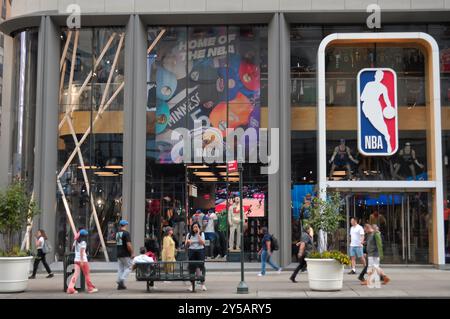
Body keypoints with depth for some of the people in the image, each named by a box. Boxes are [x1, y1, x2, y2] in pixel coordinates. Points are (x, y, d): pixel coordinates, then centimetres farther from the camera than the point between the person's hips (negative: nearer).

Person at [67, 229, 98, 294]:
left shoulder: (76, 241, 10)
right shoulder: (83, 242, -12)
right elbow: (81, 252, -19)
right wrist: (82, 261, -23)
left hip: (76, 259, 6)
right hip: (83, 260, -6)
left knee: (76, 274, 2)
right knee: (87, 274, 7)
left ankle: (70, 288, -12)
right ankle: (90, 288, 17)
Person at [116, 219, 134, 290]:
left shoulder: (117, 233, 10)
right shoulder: (126, 233, -14)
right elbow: (128, 245, -20)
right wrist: (132, 253, -12)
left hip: (119, 254, 7)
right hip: (125, 254, -7)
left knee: (120, 268, 12)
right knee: (128, 268, 3)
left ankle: (119, 283, 10)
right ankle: (122, 280, -13)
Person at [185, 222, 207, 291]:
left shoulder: (202, 234, 4)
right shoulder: (189, 235, 8)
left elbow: (202, 243, -10)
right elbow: (186, 245, 9)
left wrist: (198, 234, -13)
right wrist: (187, 241, -13)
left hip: (200, 251, -2)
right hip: (191, 251, 2)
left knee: (201, 267, -5)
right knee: (191, 267, 1)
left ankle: (203, 284, -2)